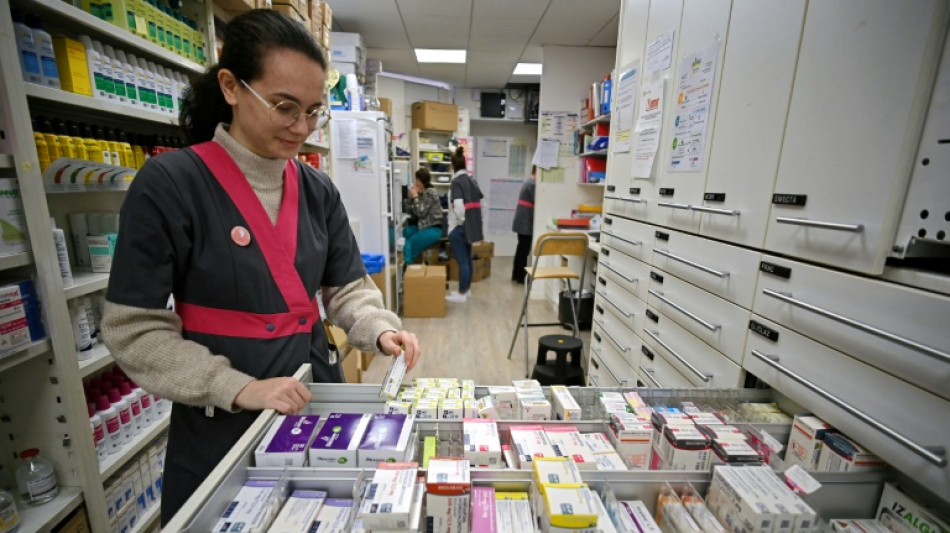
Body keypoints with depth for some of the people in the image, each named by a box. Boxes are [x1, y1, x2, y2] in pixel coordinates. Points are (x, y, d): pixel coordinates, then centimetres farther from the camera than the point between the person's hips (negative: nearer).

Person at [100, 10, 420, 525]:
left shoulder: (318, 190, -1)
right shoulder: (168, 183, -14)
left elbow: (348, 288, 2)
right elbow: (134, 330, -12)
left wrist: (379, 329, -16)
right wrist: (238, 388, -21)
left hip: (315, 395, 4)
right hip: (220, 421, -3)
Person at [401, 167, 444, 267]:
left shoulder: (431, 193, -12)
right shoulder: (420, 193, 11)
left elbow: (421, 213, -17)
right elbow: (411, 213, 9)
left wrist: (415, 197, -11)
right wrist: (410, 197, -1)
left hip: (433, 229, -8)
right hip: (422, 226, 8)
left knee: (409, 244, -22)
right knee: (404, 232, -11)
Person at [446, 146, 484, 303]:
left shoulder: (456, 181, -13)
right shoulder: (472, 180, 10)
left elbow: (458, 205, -25)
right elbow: (480, 202, 12)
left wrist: (461, 221, -11)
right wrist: (472, 219, 14)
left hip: (458, 227, -8)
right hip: (471, 225, 8)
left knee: (462, 261, -2)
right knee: (467, 259, 15)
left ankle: (461, 294, 6)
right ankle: (466, 289, 25)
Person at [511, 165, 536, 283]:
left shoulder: (527, 182, 15)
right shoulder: (532, 184, -16)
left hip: (521, 221, 10)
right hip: (526, 222, -10)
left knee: (521, 248, 15)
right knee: (524, 249, -2)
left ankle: (516, 275, 22)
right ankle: (521, 277, 6)